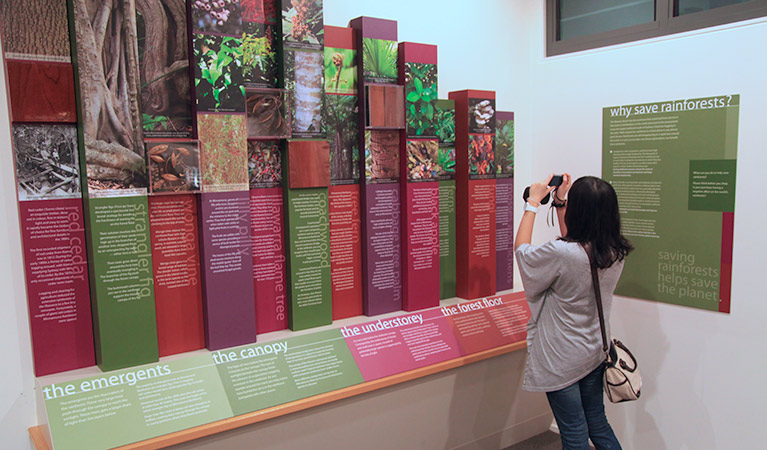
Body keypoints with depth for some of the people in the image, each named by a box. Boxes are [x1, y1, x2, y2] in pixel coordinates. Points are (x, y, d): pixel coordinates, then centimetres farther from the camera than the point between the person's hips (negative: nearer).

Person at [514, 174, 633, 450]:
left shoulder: (561, 254, -30)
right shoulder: (616, 251, -8)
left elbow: (521, 249, -10)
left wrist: (533, 202, -3)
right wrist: (559, 202, 13)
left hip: (562, 360, -6)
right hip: (595, 352, 7)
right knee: (598, 425, 23)